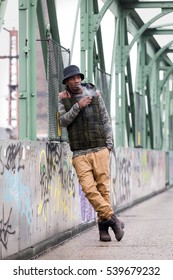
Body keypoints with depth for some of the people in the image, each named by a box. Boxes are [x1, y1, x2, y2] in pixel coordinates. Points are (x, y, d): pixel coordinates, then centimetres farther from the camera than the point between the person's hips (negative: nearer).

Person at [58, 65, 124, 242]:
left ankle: (103, 225, 9)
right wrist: (78, 106, -19)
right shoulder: (62, 99, 5)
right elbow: (63, 121, -7)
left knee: (103, 187, -1)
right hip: (79, 153, -1)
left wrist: (109, 144, 2)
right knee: (89, 189, -14)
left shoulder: (95, 94, 7)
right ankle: (113, 219, -9)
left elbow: (105, 120, 9)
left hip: (100, 149, 1)